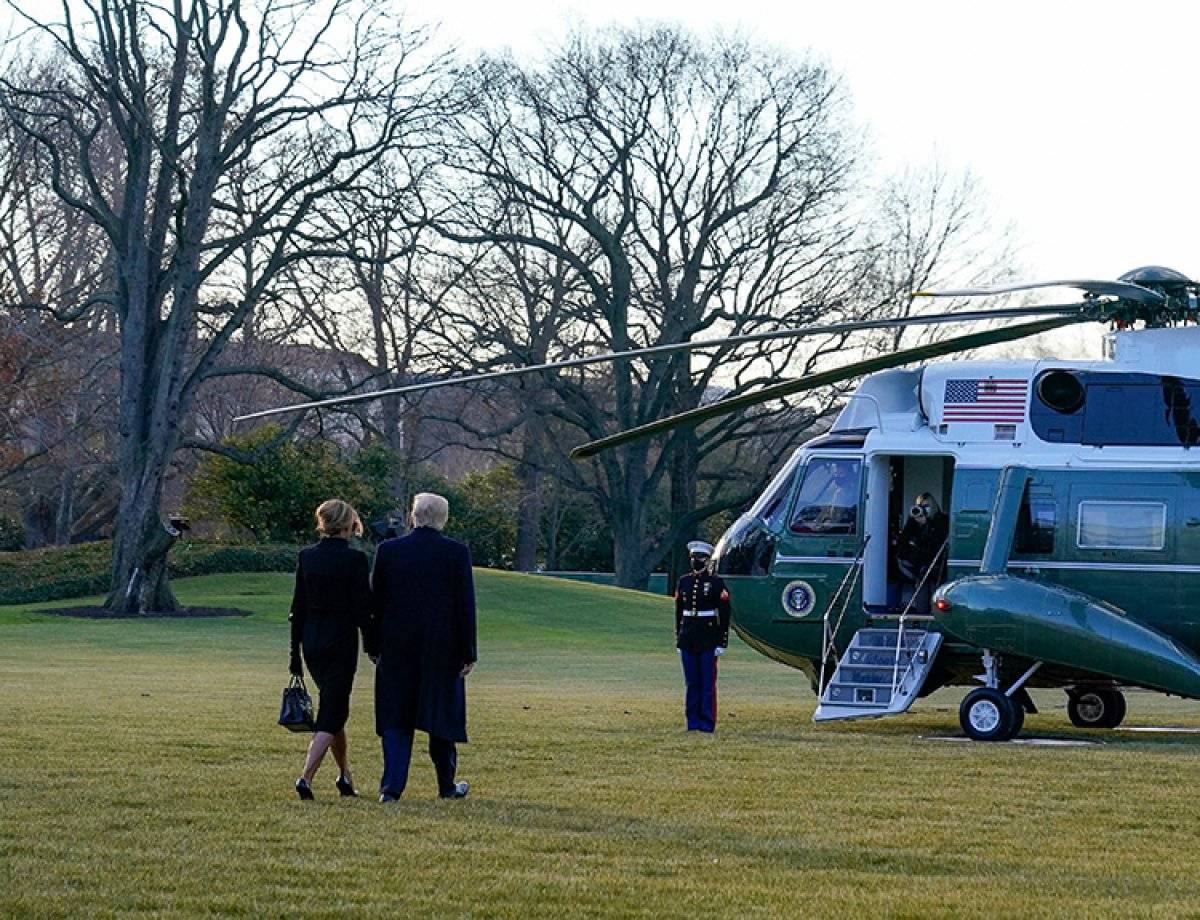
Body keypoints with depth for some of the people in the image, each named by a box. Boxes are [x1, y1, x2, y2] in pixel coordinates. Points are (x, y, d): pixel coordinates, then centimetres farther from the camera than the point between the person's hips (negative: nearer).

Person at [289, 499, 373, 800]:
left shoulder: (306, 557, 3)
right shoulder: (354, 559, -12)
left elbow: (298, 608, 6)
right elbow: (363, 608, -11)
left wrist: (295, 656, 11)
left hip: (311, 641, 5)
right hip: (341, 642, -5)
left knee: (333, 708, 21)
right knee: (331, 714, -2)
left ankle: (345, 775, 30)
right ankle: (306, 776, -17)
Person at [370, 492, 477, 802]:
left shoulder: (388, 550, -1)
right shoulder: (456, 553, -6)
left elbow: (376, 602, 3)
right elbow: (465, 607, -5)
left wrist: (376, 645, 12)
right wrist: (467, 653, 0)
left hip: (397, 648, 1)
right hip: (442, 649, -1)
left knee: (396, 718, 5)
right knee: (442, 715, 12)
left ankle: (392, 787, -4)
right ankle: (447, 785, 22)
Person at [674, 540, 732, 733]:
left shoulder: (716, 583, -3)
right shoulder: (684, 582, 11)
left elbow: (724, 614, -4)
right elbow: (678, 613, 14)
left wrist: (722, 643, -9)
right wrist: (678, 642, 12)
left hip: (709, 641, -4)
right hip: (688, 641, 4)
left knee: (708, 683, -3)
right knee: (691, 684, 6)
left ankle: (707, 723, 1)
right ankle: (693, 722, 11)